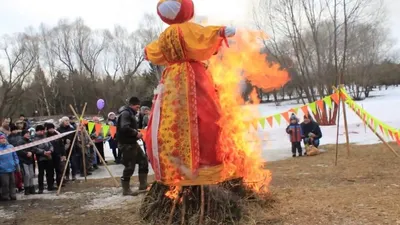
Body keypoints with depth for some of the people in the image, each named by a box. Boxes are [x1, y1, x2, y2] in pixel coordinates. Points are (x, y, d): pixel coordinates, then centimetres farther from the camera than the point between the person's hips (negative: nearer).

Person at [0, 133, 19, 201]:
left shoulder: (10, 146, 7)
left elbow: (15, 156, 14)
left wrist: (16, 163, 7)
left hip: (12, 169, 4)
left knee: (12, 183, 13)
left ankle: (13, 195, 23)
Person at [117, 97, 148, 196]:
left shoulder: (130, 113, 17)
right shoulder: (125, 113, -15)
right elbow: (125, 128, -29)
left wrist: (137, 132, 4)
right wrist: (136, 133, -19)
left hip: (132, 143, 11)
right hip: (127, 144, -11)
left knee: (143, 160, 13)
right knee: (129, 166, -4)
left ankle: (143, 184, 20)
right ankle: (126, 189, 7)